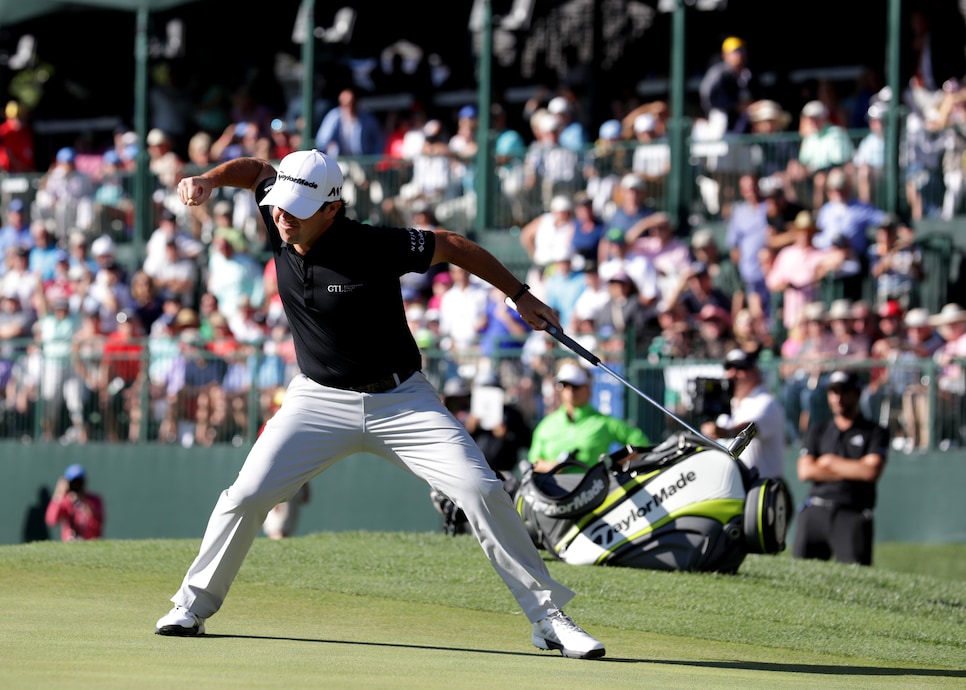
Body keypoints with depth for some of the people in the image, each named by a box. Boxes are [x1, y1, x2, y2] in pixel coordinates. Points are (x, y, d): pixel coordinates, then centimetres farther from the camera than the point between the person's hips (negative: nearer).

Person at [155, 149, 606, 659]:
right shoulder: (281, 225, -9)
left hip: (401, 400, -3)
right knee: (247, 494, -11)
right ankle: (192, 606, 9)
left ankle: (547, 617, -6)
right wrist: (208, 180, -11)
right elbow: (257, 169, 10)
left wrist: (520, 295, -2)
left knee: (481, 491, -15)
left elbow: (451, 246, -8)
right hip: (320, 401, 3)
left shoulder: (374, 248, -22)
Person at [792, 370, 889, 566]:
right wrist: (854, 470, 0)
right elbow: (805, 471, 5)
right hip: (815, 513, 3)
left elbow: (871, 472, -6)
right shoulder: (818, 431, 20)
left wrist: (830, 462, 3)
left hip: (853, 515, -3)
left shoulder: (875, 432, 10)